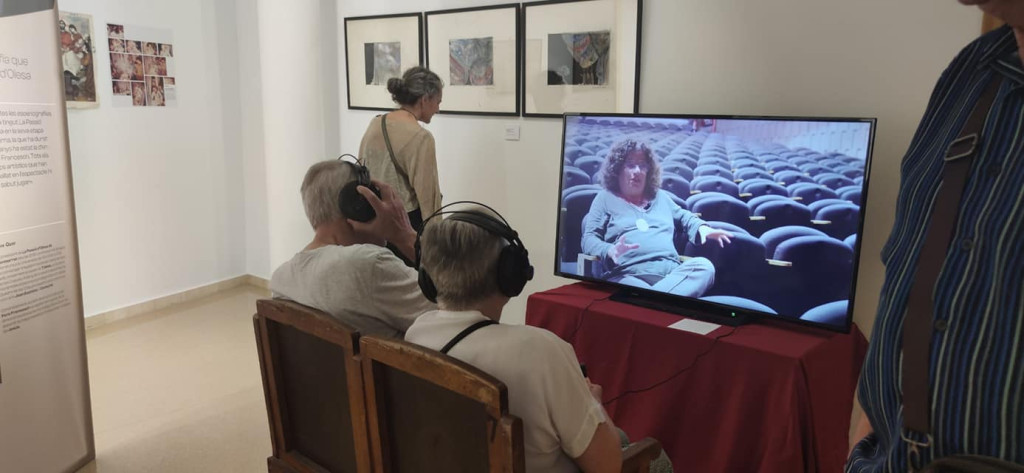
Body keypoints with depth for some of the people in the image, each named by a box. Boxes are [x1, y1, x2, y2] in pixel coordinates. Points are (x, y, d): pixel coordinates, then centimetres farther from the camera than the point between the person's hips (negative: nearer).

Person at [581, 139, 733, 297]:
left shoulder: (660, 196, 33)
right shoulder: (605, 198, 19)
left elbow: (684, 218, 41)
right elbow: (589, 238, 10)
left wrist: (702, 228, 15)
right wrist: (609, 251, -15)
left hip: (671, 271, 6)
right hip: (628, 275, -6)